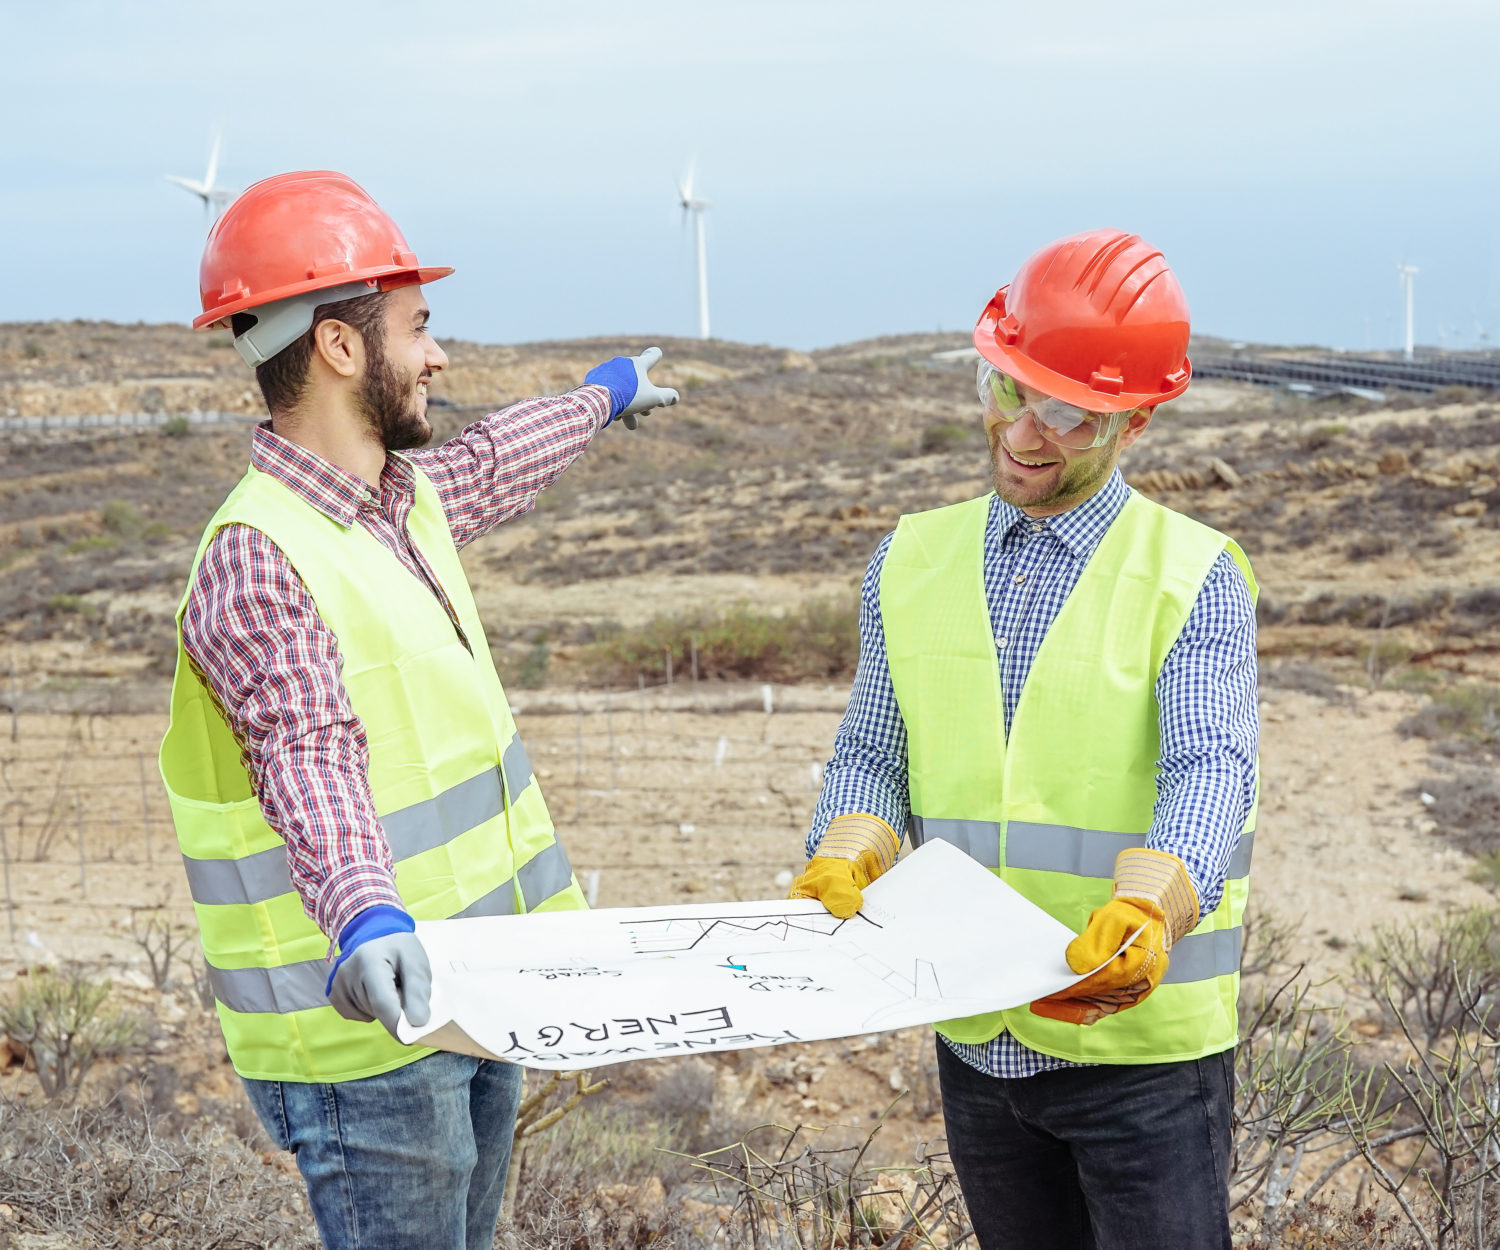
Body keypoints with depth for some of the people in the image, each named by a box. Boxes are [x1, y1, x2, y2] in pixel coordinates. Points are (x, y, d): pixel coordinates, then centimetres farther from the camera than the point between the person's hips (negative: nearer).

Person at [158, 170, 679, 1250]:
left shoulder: (408, 495, 10)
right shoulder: (255, 560, -19)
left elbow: (495, 465, 33)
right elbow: (310, 753, -33)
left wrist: (607, 395, 51)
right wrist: (365, 916, -50)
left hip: (474, 990, 9)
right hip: (368, 1011, -9)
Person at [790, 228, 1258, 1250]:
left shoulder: (1192, 577, -5)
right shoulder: (911, 561, 9)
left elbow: (1211, 770, -17)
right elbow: (873, 752, 7)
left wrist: (1145, 909, -36)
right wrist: (846, 861, -15)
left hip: (1141, 1035, -4)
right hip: (973, 1038, 4)